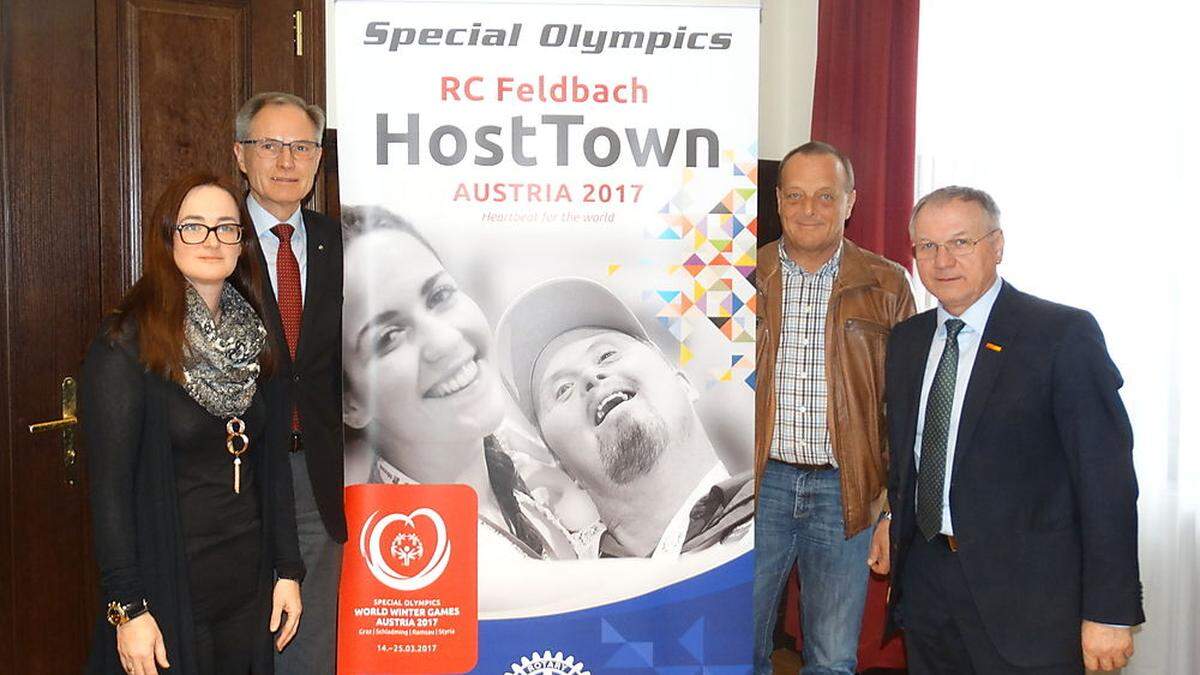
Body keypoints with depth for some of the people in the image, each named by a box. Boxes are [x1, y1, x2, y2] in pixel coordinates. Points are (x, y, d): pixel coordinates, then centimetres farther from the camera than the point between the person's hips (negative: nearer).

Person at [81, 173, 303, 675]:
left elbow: (273, 462, 9)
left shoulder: (252, 338, 6)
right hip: (169, 589, -5)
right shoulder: (125, 345, -11)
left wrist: (288, 571, 7)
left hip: (249, 586, 5)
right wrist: (127, 608, -16)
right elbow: (109, 484, -13)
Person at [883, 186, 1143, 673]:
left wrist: (1110, 612, -14)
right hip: (925, 578, 5)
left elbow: (1107, 478, -13)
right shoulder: (905, 340, 8)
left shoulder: (1065, 333, -11)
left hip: (1026, 598, -5)